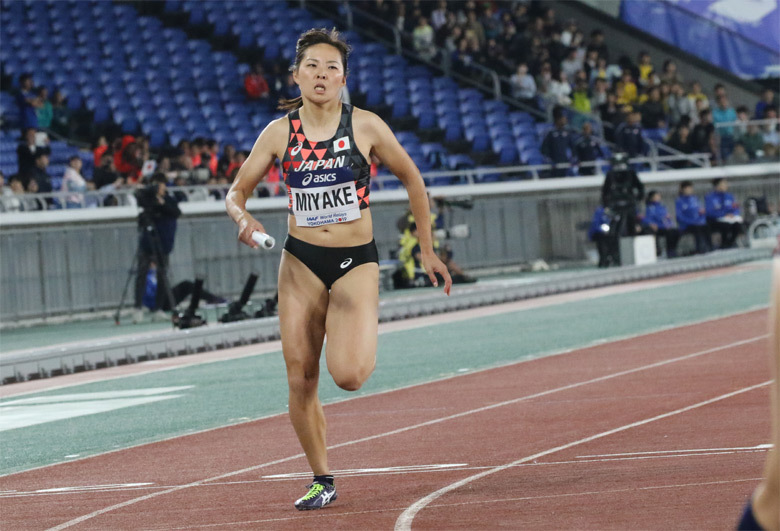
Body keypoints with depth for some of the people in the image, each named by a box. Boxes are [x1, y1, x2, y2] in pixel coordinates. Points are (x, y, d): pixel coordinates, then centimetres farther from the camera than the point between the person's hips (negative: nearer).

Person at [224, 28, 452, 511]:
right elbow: (238, 191, 6)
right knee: (301, 380, 0)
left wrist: (428, 251, 8)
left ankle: (362, 341, 17)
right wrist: (242, 217, -18)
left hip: (357, 262, -2)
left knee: (349, 375, -20)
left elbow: (412, 179, 6)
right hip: (301, 262, 2)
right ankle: (322, 480, 18)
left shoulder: (365, 127, -7)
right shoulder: (279, 134, -2)